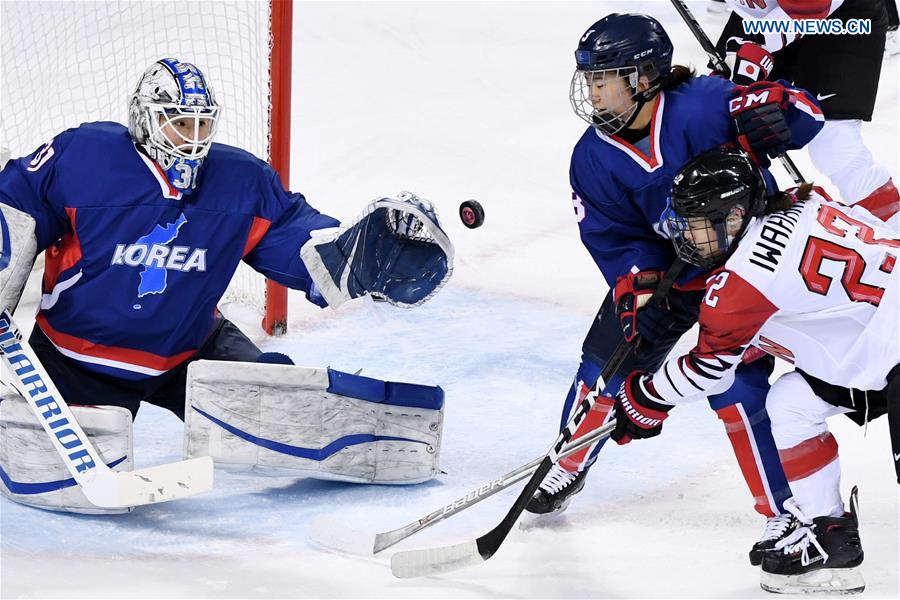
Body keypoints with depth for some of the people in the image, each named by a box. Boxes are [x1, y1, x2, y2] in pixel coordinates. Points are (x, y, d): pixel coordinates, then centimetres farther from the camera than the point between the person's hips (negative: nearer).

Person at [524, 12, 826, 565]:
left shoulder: (701, 106, -27)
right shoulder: (595, 157, -10)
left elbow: (804, 114, -26)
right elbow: (614, 238, -7)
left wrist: (769, 116, -48)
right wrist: (639, 291, -23)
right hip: (662, 266, 5)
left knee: (735, 387, -15)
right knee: (607, 361, 5)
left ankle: (787, 510, -2)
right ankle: (569, 468, 31)